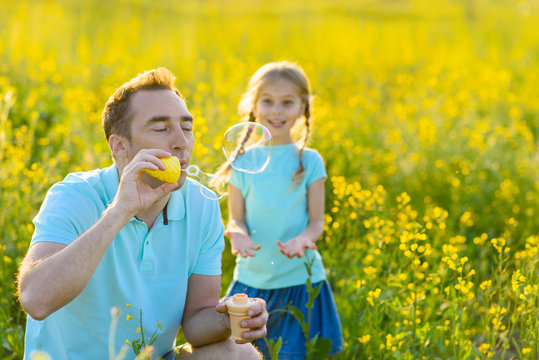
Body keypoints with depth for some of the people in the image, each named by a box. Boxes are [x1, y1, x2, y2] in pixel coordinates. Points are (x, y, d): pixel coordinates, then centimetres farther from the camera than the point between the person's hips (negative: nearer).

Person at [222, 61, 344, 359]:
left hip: (300, 280, -1)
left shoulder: (309, 161, 0)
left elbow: (316, 221, -1)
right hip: (252, 278, 1)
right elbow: (236, 219, 2)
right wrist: (238, 234, -22)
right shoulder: (243, 163, 2)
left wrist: (304, 238, -23)